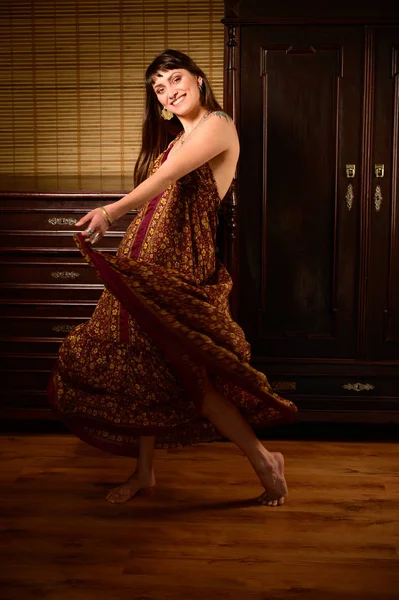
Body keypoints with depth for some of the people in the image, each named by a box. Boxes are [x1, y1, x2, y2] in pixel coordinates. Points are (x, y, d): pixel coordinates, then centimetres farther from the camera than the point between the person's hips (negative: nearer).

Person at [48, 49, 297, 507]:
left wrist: (113, 211, -37)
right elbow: (160, 200, 15)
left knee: (184, 372, -8)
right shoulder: (171, 138, 21)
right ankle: (144, 471, 23)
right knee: (140, 365, 9)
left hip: (180, 265, -8)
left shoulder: (217, 125, -7)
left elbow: (170, 175, -24)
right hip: (145, 261, 8)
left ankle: (264, 461, 7)